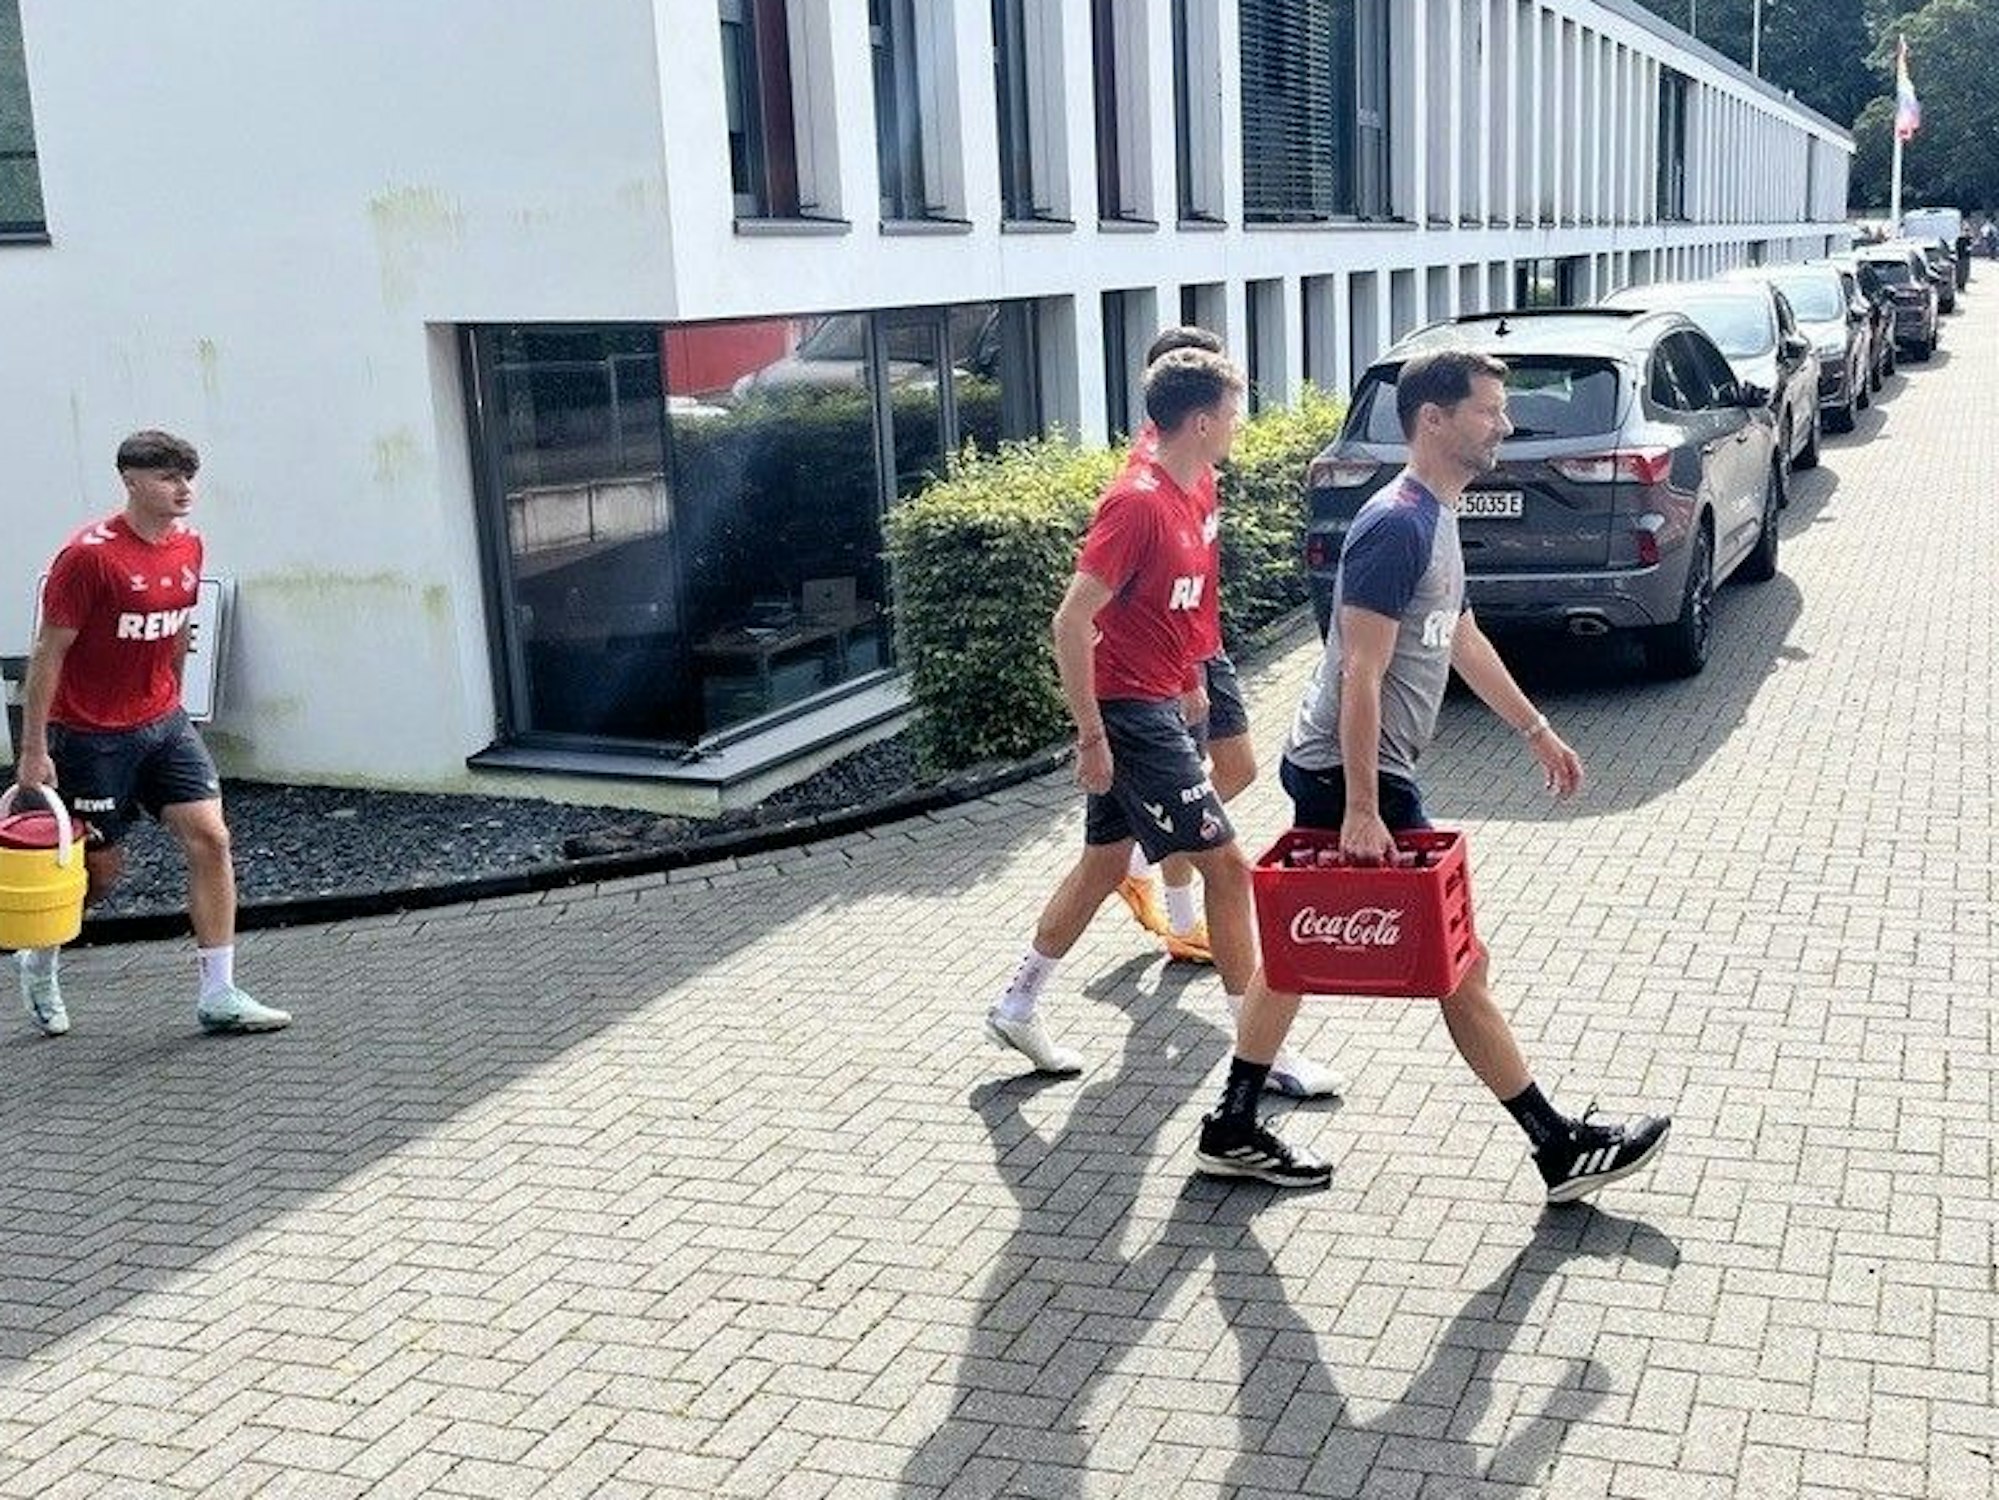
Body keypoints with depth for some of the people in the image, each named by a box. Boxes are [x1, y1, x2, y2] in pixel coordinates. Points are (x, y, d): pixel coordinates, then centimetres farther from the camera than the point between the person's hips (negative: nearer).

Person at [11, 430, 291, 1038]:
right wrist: (34, 752, -15)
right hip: (90, 734, -6)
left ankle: (218, 996, -1)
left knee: (211, 838, -7)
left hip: (163, 724, 6)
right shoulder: (89, 555, -17)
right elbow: (48, 654, -15)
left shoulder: (188, 546, 3)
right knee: (99, 869, 5)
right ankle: (39, 965, 35)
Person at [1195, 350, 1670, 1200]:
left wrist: (1536, 731, 27)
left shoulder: (1435, 516, 13)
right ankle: (1562, 1152, 11)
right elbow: (1361, 675, -24)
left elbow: (1462, 639, 24)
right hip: (1350, 775, -10)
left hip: (1327, 769, 10)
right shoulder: (1397, 526, -20)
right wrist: (1361, 810, -25)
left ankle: (1232, 1131, 23)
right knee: (1458, 965, -1)